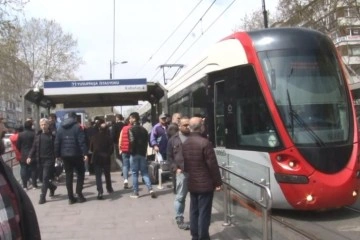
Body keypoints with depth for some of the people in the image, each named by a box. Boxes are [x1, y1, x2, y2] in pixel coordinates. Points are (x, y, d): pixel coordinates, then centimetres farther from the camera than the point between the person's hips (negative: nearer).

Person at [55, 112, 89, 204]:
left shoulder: (60, 128, 10)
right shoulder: (77, 127, -5)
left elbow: (57, 143, 7)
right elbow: (82, 141, -15)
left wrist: (57, 154, 10)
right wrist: (85, 153, -17)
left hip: (65, 155, 4)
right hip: (76, 154, -4)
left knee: (68, 176, 8)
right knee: (80, 173, 9)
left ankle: (71, 197, 8)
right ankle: (79, 194, 0)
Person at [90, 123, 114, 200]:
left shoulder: (94, 137, -1)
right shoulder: (108, 138, -8)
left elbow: (91, 148, 5)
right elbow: (111, 149, -9)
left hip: (96, 159, 1)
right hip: (106, 159, 0)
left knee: (98, 176, 0)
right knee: (107, 175, 19)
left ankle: (100, 192, -13)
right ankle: (109, 188, 33)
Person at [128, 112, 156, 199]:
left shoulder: (131, 129, -10)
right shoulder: (143, 129, 9)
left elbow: (132, 141, -19)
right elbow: (146, 141, 10)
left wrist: (131, 151, -8)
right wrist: (144, 151, 14)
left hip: (134, 153, -5)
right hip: (142, 153, 5)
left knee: (134, 173, 4)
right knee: (144, 172, 10)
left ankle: (135, 192, 8)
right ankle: (150, 189, -3)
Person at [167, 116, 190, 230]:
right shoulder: (173, 139, 4)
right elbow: (169, 156, 6)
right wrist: (175, 169, -5)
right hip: (182, 172, -1)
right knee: (180, 197, 5)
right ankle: (179, 219, 16)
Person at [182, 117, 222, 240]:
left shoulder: (185, 143, 6)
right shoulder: (204, 143, -19)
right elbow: (212, 165, -16)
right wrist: (217, 182, -8)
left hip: (192, 184, 7)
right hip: (205, 184, -7)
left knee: (194, 211, 16)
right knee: (204, 213, 0)